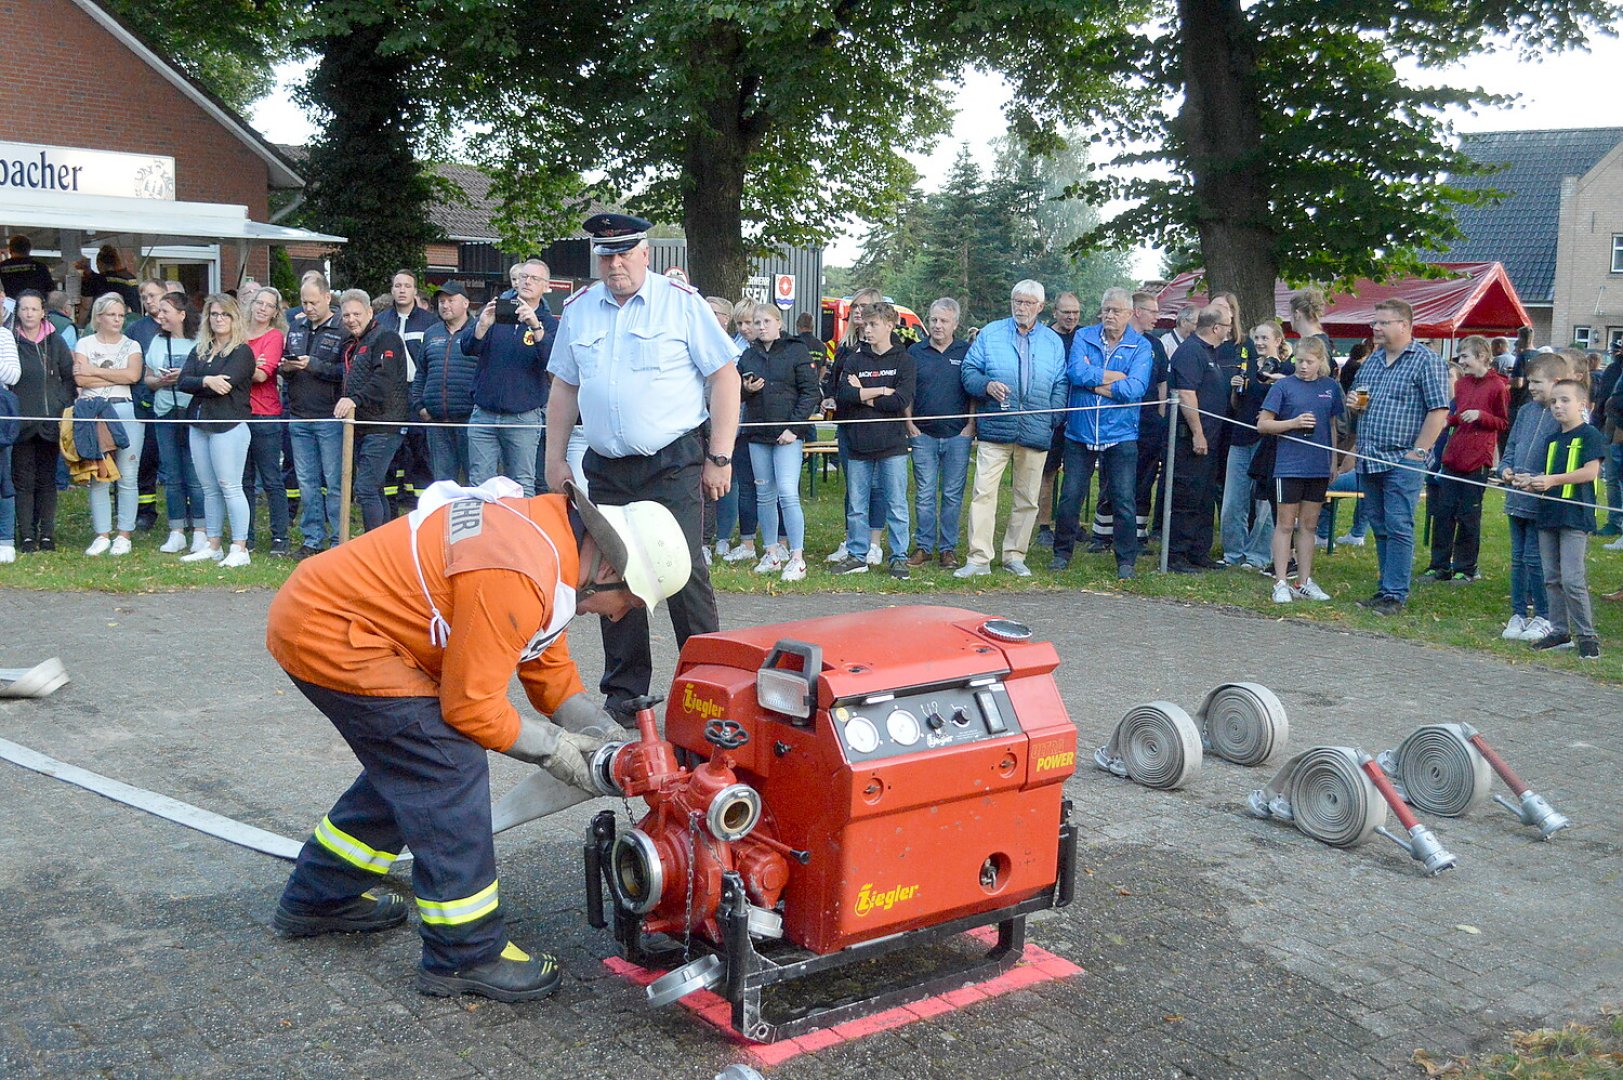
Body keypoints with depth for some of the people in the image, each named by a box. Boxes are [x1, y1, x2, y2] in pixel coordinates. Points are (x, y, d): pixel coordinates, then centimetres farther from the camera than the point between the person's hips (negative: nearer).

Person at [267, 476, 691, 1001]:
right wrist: (551, 745, -8)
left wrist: (607, 737, 6)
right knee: (449, 769, -10)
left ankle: (318, 899, 38)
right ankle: (464, 956, 1)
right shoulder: (517, 578, -27)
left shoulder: (552, 532, 5)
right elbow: (471, 708, -22)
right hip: (328, 632, -10)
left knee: (404, 766, 21)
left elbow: (549, 667, 15)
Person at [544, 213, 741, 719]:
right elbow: (564, 386, 19)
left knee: (683, 574, -10)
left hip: (672, 466, -4)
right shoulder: (578, 309, 11)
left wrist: (719, 456, -9)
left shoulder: (681, 302, -3)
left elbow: (724, 375, -4)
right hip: (604, 468, 5)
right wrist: (555, 456, 13)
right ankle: (624, 692, 18)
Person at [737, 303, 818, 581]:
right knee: (765, 495, 9)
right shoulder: (748, 355, 13)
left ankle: (797, 558, -10)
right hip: (757, 433, 5)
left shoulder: (796, 351, -2)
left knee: (788, 493, -13)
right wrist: (746, 389, -4)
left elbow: (810, 392, -5)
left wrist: (794, 427, -13)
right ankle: (772, 553, 19)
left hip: (788, 434, -5)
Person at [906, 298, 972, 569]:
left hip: (958, 435, -1)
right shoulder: (915, 352, 8)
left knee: (953, 495, 3)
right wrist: (910, 425, 1)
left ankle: (948, 548, 10)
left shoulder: (966, 352, 6)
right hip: (923, 435, 1)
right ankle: (924, 546, 9)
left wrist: (971, 426, -3)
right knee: (924, 494, 2)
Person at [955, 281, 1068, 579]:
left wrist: (1055, 418, -3)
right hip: (995, 429, -2)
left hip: (1036, 431, 2)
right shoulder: (990, 333, 7)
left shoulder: (1053, 341, 12)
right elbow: (969, 371, 6)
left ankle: (1014, 556, 20)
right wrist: (987, 386, -15)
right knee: (983, 492, -9)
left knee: (1027, 498, 8)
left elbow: (1060, 386, 12)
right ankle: (979, 558, -5)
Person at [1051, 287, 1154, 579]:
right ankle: (1062, 553, 22)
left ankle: (1126, 561, 13)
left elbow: (1134, 389, -15)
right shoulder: (1084, 337, 4)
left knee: (1124, 501, 1)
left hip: (1120, 436, -1)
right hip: (1079, 433, 1)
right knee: (1070, 497, 6)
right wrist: (1115, 376, -12)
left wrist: (1093, 380, -11)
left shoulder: (1141, 347, -1)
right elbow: (1075, 372, -13)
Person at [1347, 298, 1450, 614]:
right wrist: (1354, 402, 5)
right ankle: (1387, 588, 20)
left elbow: (1438, 411, -11)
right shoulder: (1373, 359, 16)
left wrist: (1418, 452, -15)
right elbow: (1357, 394, 30)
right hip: (1370, 459, 7)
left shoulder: (1427, 361, -6)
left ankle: (1395, 595, -3)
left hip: (1402, 461, -7)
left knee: (1398, 528, -7)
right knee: (1380, 528, 12)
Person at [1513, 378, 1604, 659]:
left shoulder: (1589, 434, -5)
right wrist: (1531, 481, 1)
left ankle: (1587, 635, -3)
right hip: (1548, 515, 8)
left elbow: (1591, 471, -15)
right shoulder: (1552, 440, 17)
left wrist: (1553, 480, -20)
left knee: (1572, 579, -11)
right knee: (1552, 578, 10)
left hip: (1576, 517, -8)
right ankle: (1560, 630, 19)